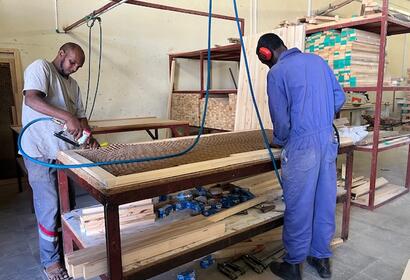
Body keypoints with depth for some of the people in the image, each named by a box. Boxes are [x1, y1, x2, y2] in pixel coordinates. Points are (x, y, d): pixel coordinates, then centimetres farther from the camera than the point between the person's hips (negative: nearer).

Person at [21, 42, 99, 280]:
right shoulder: (40, 68, -4)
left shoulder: (73, 85, 17)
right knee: (49, 208, 0)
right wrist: (67, 117, -31)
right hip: (41, 153, -7)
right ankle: (50, 260, 17)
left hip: (66, 151, 7)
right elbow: (31, 99, -21)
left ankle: (65, 248, 31)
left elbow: (81, 115, 14)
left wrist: (89, 136, -5)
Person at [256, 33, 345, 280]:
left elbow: (281, 118, -8)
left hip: (302, 144, -7)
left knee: (299, 207, 5)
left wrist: (279, 141, 9)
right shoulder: (318, 60, 11)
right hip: (329, 139, 7)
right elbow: (340, 97, 12)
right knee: (325, 202, 14)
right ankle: (322, 258, 30)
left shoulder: (277, 72, -8)